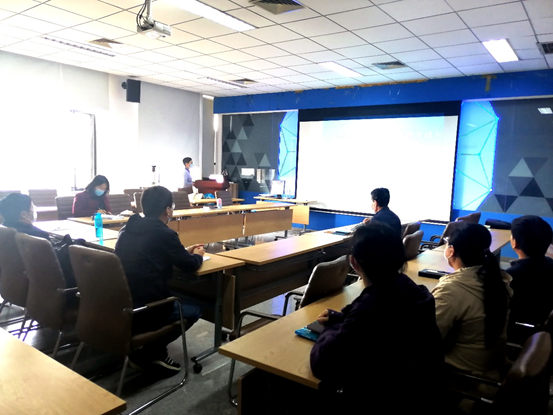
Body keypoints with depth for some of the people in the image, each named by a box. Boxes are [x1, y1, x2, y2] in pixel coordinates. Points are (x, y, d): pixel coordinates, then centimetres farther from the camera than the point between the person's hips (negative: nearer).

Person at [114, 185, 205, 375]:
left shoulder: (128, 228, 8)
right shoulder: (164, 234, -15)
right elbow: (190, 265, -4)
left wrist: (185, 251, 27)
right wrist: (198, 255, 19)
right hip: (142, 309, -8)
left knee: (174, 298, 30)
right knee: (194, 310, 14)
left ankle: (139, 346, 19)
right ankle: (150, 352, 9)